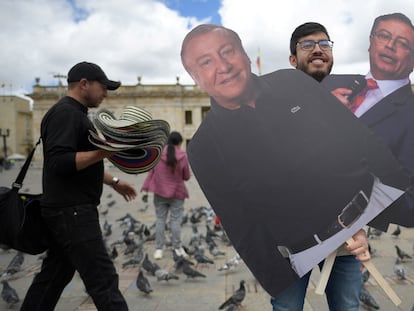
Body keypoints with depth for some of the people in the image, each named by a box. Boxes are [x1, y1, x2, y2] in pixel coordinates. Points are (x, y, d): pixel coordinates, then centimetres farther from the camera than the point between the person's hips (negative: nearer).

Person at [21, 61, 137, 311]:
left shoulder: (75, 114, 20)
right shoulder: (65, 113, -13)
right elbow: (60, 162, -25)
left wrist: (114, 182, 22)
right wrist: (106, 152, -28)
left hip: (70, 210, 11)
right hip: (72, 211, -11)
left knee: (54, 276, 17)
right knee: (103, 280, -8)